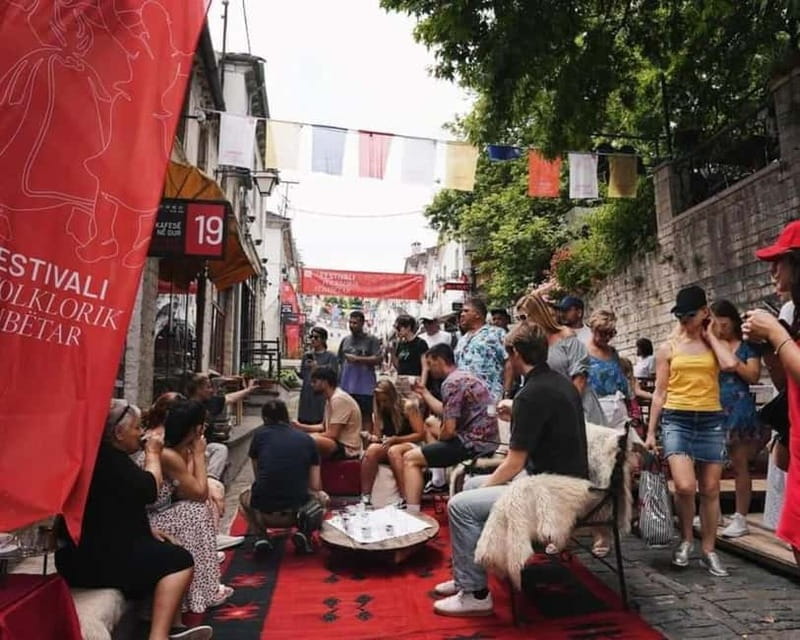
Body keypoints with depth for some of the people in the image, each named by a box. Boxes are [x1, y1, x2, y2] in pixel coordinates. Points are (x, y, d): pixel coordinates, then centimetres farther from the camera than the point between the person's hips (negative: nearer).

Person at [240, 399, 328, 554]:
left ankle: (259, 534, 10)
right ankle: (304, 531, 5)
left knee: (244, 497, 35)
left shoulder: (260, 434, 10)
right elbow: (315, 486, 10)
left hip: (265, 512, 1)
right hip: (297, 511, 0)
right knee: (322, 498, 32)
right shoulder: (307, 439, 10)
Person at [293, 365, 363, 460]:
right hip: (337, 443, 11)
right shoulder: (330, 399, 12)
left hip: (347, 449, -11)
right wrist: (300, 426, 12)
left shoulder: (339, 399, -19)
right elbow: (324, 426, 21)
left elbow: (332, 434, -22)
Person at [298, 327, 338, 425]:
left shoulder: (331, 356, -2)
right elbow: (302, 375, 18)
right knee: (304, 422, 4)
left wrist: (317, 368, -16)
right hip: (307, 395, 5)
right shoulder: (307, 355, 13)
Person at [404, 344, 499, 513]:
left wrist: (437, 436, 2)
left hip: (474, 443, -10)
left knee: (410, 458, -6)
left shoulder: (451, 382, -15)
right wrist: (424, 393, 29)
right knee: (431, 423, 29)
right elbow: (448, 413, 22)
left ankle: (412, 513, -12)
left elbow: (448, 430, -19)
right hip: (486, 441, 10)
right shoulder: (465, 376, 14)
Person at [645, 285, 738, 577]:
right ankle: (686, 539, 12)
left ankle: (709, 550, 23)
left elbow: (730, 364, -16)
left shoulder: (715, 344, 9)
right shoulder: (668, 348, 5)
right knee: (685, 486, -15)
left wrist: (709, 335, -2)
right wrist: (650, 432, 1)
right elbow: (660, 393, 5)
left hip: (711, 421, 2)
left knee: (710, 489, 7)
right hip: (676, 420, -2)